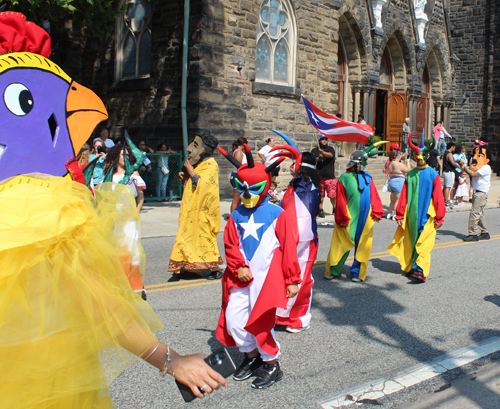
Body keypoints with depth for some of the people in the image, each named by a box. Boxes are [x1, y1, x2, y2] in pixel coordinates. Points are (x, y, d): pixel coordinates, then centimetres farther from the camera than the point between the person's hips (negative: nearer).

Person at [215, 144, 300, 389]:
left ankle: (272, 366, 19)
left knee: (262, 323, -2)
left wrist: (292, 279, -3)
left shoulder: (276, 214, -6)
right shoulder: (237, 216, 6)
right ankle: (251, 357, 28)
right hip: (242, 278, 5)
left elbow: (288, 249, -4)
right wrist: (239, 267, -9)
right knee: (233, 320, 4)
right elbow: (230, 245, 7)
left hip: (267, 278, -5)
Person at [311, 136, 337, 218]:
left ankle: (335, 209, 12)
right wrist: (318, 159, -19)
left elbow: (330, 155, -15)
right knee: (320, 195, 2)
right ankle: (320, 210, 13)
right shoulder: (314, 151, 13)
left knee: (333, 194, -4)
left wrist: (322, 152, -35)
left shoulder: (330, 149, 8)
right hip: (319, 177, 1)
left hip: (330, 177, -1)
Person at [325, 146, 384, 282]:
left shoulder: (367, 177, 10)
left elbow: (374, 196, 10)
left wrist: (376, 212, 1)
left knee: (362, 246, 7)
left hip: (365, 219, 4)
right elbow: (340, 200, -3)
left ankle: (357, 273, 18)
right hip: (349, 218, -4)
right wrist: (342, 219, -6)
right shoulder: (344, 178, -2)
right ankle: (334, 271, 15)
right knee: (342, 245, 1)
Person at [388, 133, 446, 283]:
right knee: (411, 241, 9)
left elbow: (438, 197, -2)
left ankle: (421, 272, -11)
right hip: (411, 215, 4)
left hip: (427, 215, -4)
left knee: (423, 244, -8)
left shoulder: (433, 175, -3)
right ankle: (411, 267, 20)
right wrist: (400, 214, 6)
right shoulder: (410, 174, 7)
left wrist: (439, 218, -3)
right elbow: (404, 195, 8)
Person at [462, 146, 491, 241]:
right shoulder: (478, 167, 16)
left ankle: (473, 234, -9)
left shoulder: (486, 168, -15)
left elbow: (473, 174, -24)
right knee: (480, 214, 14)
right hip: (476, 192, 10)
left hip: (482, 193, -10)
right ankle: (484, 233, 23)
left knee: (474, 213, -12)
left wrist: (464, 167, -16)